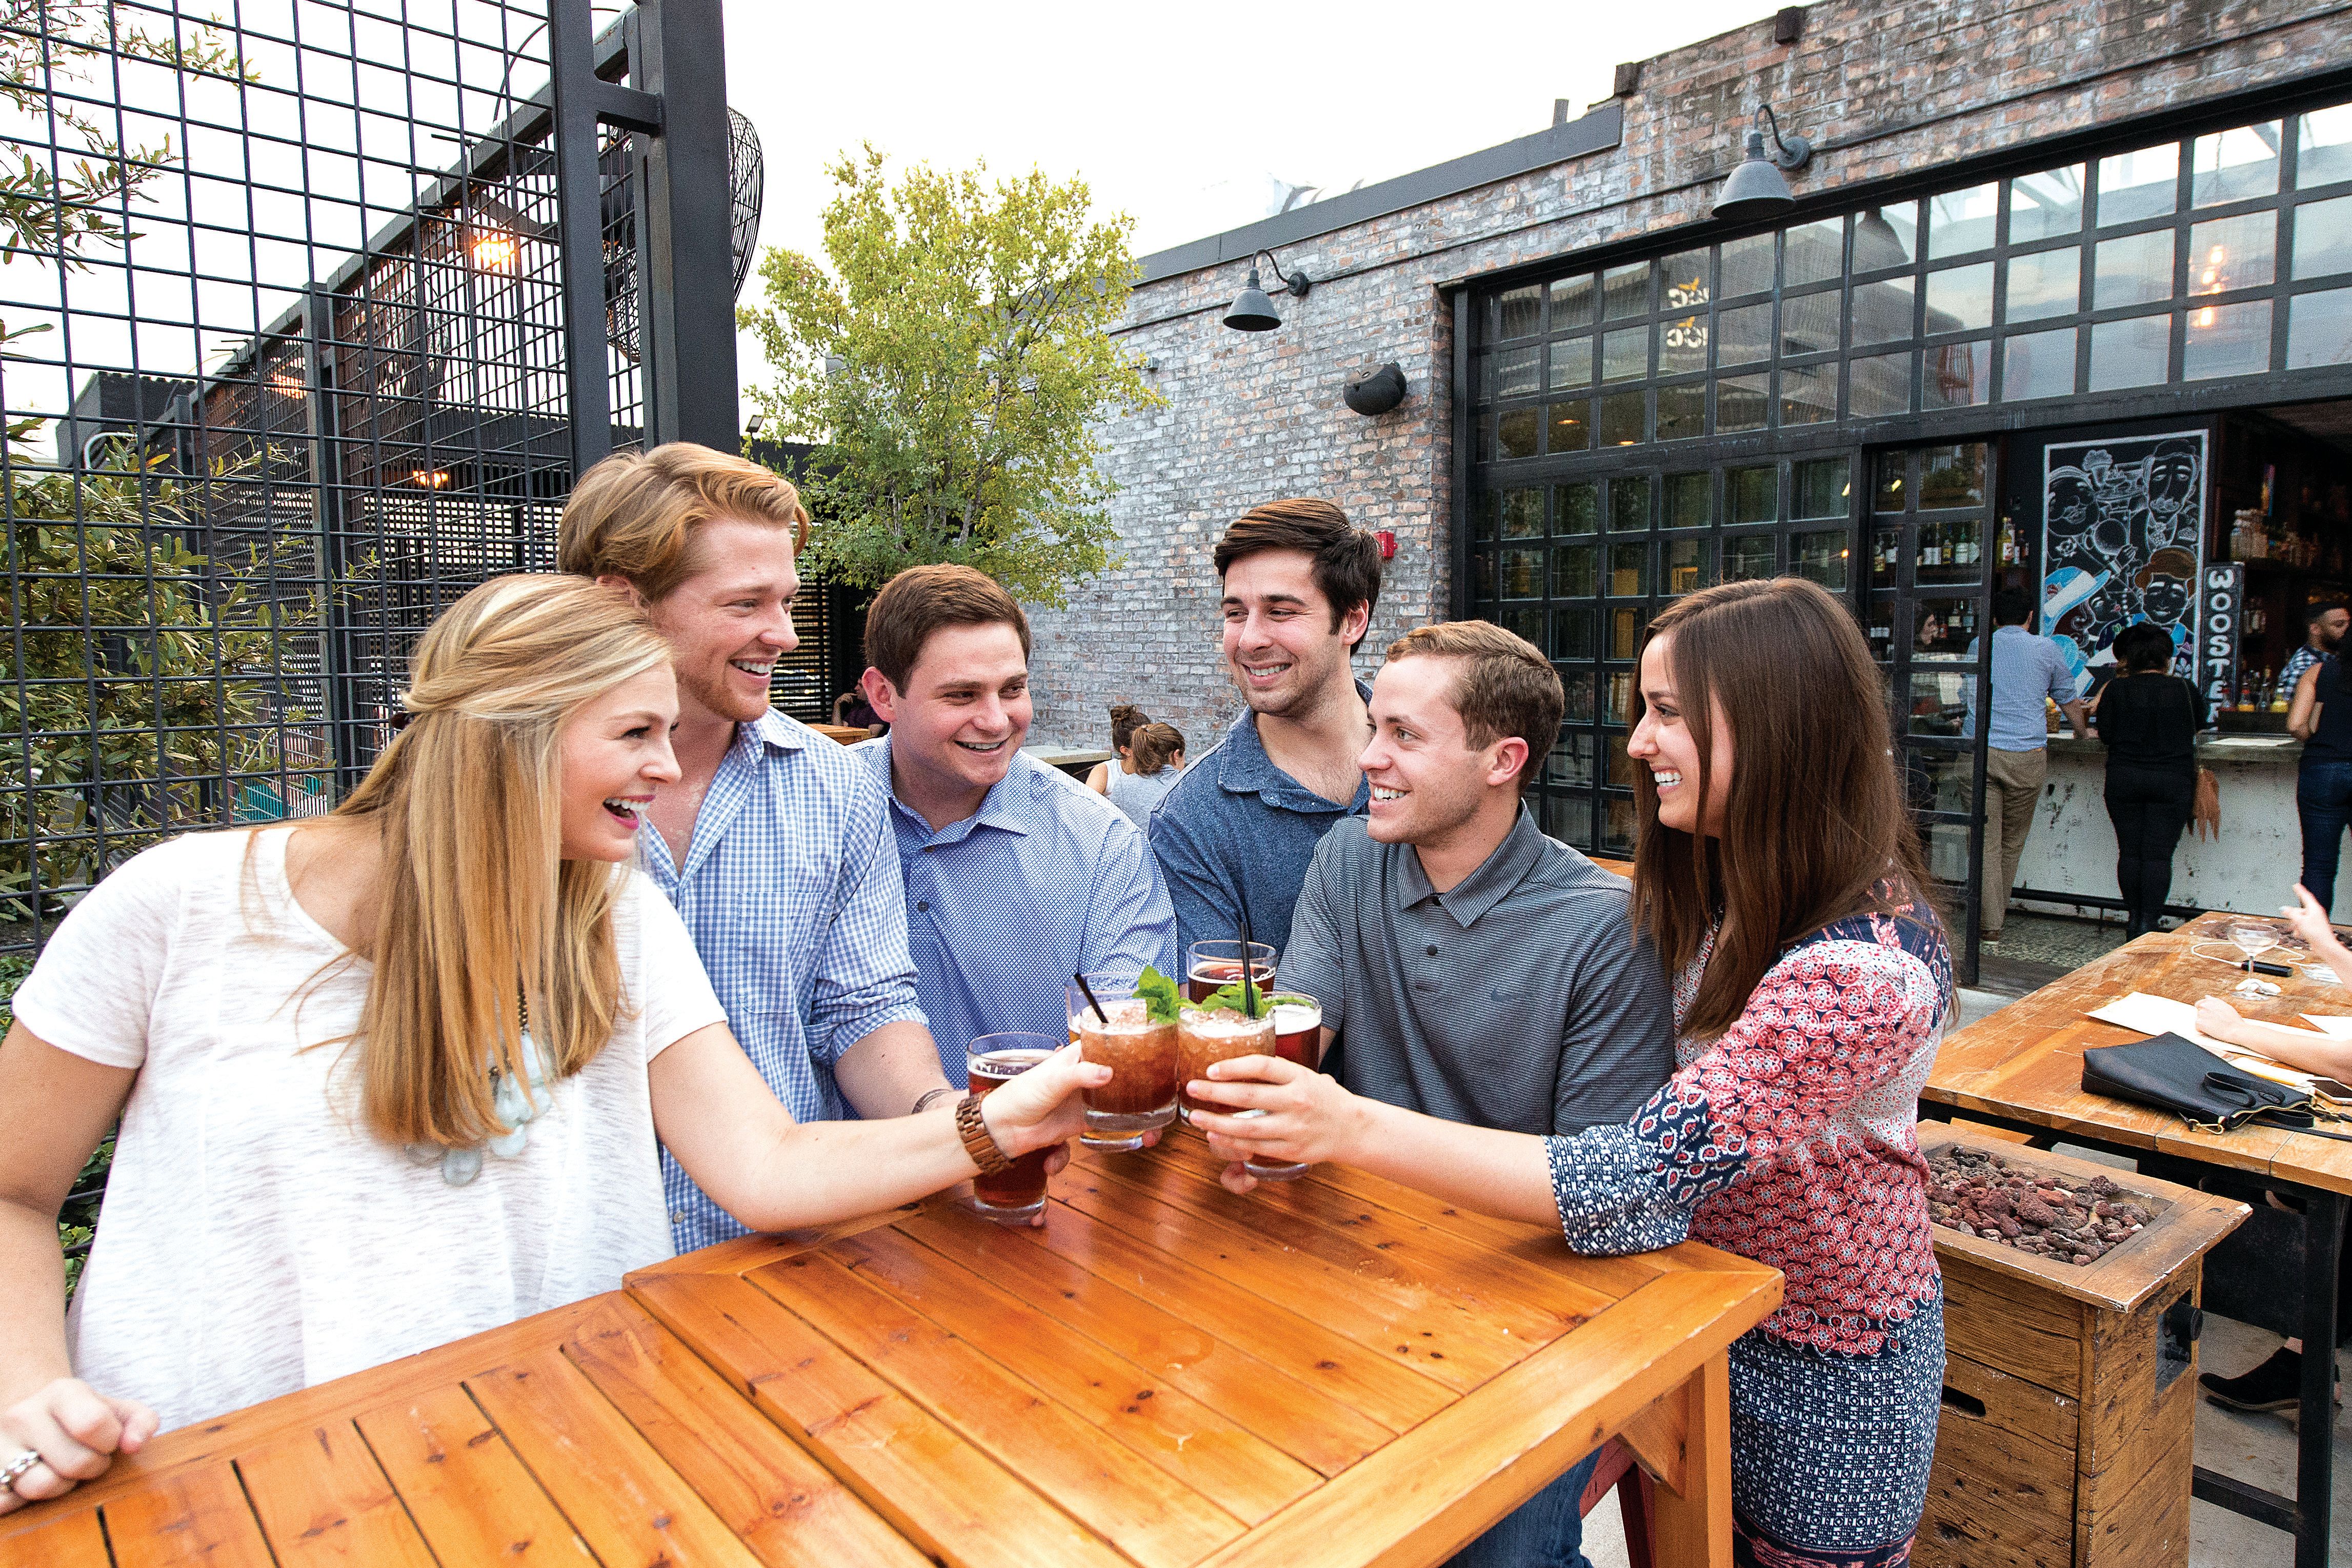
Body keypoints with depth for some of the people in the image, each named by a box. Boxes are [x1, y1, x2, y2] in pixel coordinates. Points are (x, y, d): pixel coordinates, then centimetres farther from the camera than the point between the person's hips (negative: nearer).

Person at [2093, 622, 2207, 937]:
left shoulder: (2116, 690, -4)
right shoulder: (2184, 689, 0)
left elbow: (2105, 736, -2)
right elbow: (2199, 724, 17)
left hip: (2124, 779, 0)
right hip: (2173, 781, 0)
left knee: (2129, 851, 9)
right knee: (2159, 855, 0)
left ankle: (2134, 918, 16)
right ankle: (2149, 923, -2)